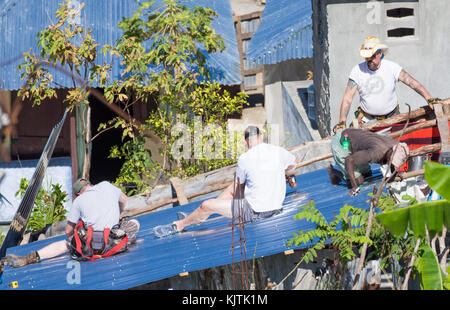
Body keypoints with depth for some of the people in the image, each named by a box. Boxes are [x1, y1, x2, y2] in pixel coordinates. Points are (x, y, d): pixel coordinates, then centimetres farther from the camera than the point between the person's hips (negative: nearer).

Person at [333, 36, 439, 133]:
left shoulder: (392, 67, -7)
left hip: (391, 117, 1)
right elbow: (348, 97, -11)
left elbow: (413, 83, -10)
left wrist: (429, 98, -25)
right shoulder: (358, 70, -8)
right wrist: (342, 121, -22)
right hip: (367, 120, -1)